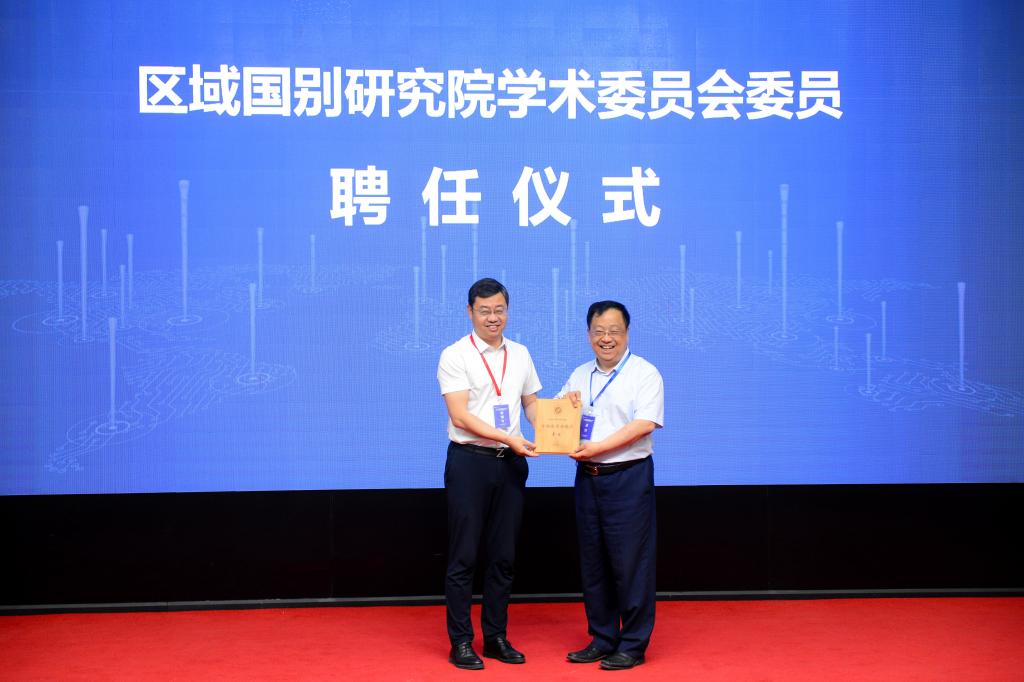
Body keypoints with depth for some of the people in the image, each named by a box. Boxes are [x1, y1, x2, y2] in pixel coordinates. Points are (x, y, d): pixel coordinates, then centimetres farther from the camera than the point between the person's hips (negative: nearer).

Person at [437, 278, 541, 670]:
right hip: (469, 461, -5)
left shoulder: (520, 355, 10)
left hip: (510, 463, 5)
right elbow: (461, 416, -14)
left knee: (503, 556, 11)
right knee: (463, 557, 1)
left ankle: (496, 637, 21)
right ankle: (460, 642, 10)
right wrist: (509, 438, -21)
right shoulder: (455, 355, -7)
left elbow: (531, 403, 17)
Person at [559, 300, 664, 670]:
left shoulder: (644, 373, -4)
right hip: (587, 477, 6)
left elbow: (644, 424, -15)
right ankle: (602, 640, 22)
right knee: (593, 563, 11)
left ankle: (633, 645, 8)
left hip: (628, 477, -6)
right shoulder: (579, 376, 14)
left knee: (630, 563, -2)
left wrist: (598, 447, -19)